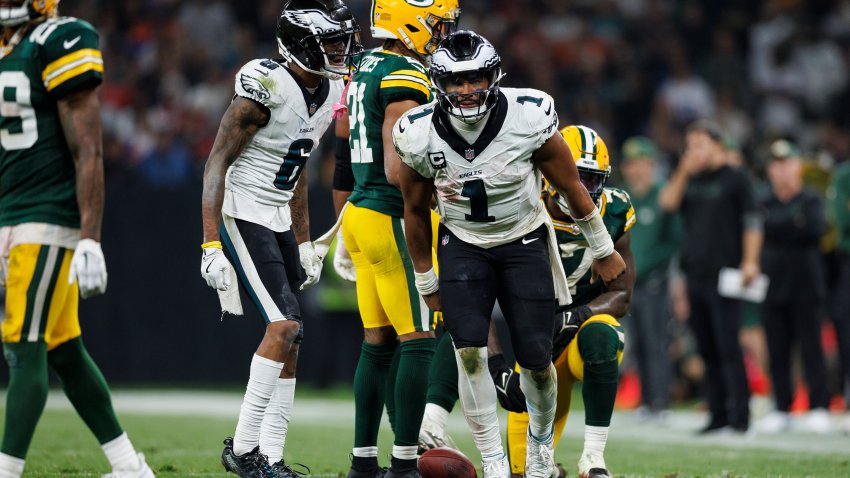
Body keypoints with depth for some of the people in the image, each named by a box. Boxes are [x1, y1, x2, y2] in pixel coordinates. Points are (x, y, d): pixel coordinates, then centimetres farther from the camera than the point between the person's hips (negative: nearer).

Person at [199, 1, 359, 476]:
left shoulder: (329, 92, 6)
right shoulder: (266, 87, -20)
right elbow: (217, 164, -18)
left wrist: (304, 242, 20)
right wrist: (212, 245, -24)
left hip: (278, 219, 9)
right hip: (242, 217, -9)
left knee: (289, 340, 5)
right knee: (286, 325, -16)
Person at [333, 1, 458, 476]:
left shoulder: (366, 69, 13)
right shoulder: (406, 80, -16)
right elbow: (398, 171, -22)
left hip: (362, 211, 9)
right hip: (394, 219, -9)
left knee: (378, 342, 12)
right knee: (418, 342, -6)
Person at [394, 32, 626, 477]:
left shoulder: (528, 118, -22)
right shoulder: (420, 136, -17)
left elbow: (571, 187, -7)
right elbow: (416, 212, 1)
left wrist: (603, 251, 4)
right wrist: (427, 282, 10)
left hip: (524, 243, 0)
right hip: (463, 245, 1)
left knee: (536, 359, -3)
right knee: (470, 353, -17)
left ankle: (541, 435, 29)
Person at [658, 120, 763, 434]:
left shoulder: (735, 179, 0)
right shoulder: (691, 181, 17)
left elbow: (752, 222, -4)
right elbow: (667, 203, 4)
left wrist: (750, 261, -14)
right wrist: (683, 172, -5)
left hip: (724, 275, -6)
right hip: (695, 275, 6)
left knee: (727, 346, -11)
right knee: (706, 349, 6)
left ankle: (739, 415, -10)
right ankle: (718, 414, 10)